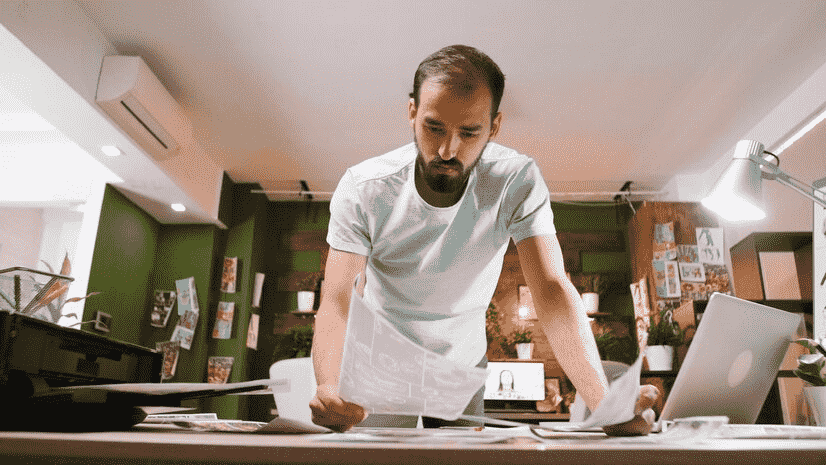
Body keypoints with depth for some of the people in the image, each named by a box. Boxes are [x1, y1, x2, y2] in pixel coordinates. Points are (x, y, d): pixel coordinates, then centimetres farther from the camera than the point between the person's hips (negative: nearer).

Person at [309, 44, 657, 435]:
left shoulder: (517, 182, -20)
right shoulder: (362, 189, -21)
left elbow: (551, 289, -26)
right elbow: (337, 302, -26)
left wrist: (605, 402, -40)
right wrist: (329, 387, -46)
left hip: (462, 367, 1)